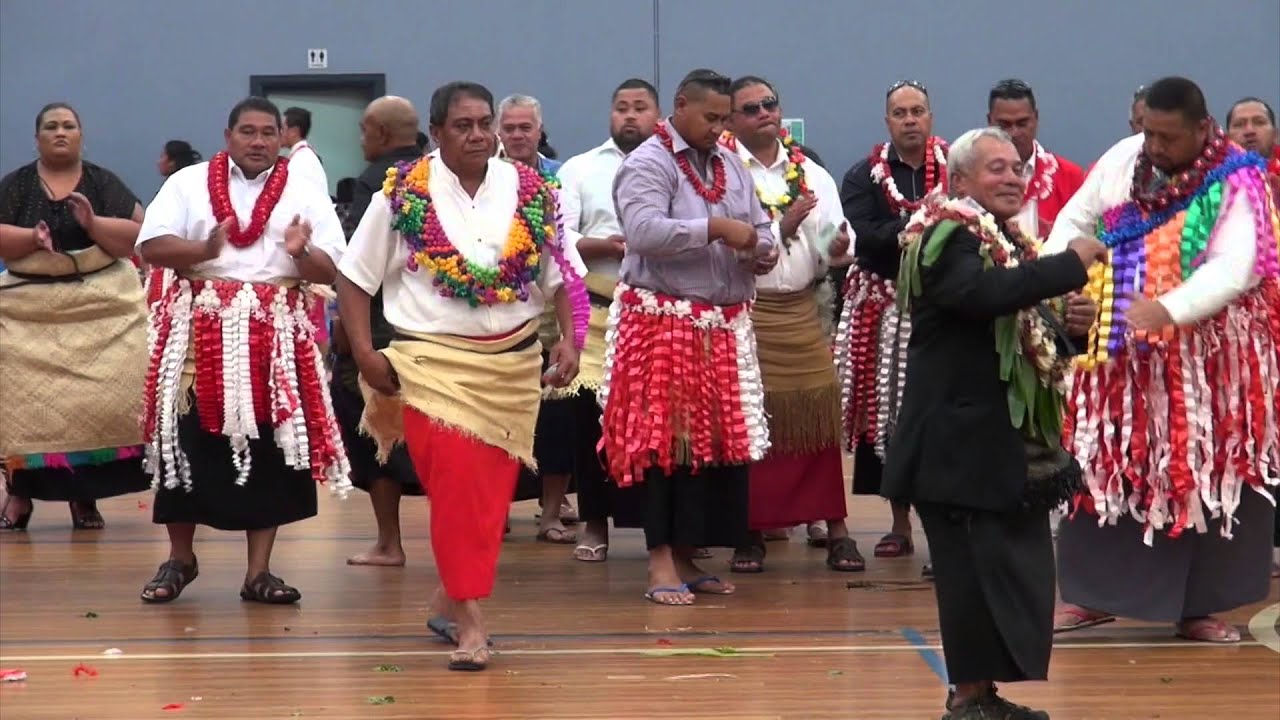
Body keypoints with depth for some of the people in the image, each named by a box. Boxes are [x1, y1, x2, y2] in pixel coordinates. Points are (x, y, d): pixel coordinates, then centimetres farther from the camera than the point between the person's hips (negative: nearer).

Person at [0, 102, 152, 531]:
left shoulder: (104, 183, 6)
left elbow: (139, 237, -2)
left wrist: (93, 223, -16)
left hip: (101, 305, 0)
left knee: (97, 397, -6)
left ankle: (84, 493, 4)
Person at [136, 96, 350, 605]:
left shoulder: (305, 195, 8)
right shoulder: (188, 183, 5)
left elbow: (330, 272, 3)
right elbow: (151, 246, -4)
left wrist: (301, 253, -18)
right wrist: (204, 250, -19)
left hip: (275, 337, 1)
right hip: (201, 330, -1)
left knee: (269, 448, 1)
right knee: (191, 442, 1)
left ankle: (258, 570, 9)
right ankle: (180, 558, 18)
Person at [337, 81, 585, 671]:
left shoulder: (530, 192, 4)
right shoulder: (403, 193, -3)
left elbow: (560, 277, 12)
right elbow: (355, 278, 1)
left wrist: (569, 339, -1)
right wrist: (364, 353, -8)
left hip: (513, 365, 3)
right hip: (432, 362, -3)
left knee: (491, 491, 7)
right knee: (457, 484, -14)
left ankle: (450, 598, 25)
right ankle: (469, 621, -9)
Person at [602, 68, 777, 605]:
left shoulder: (730, 166, 16)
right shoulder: (647, 164, -7)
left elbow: (760, 226, 20)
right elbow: (642, 231, -23)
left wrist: (763, 252, -4)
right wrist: (715, 229, -21)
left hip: (725, 327, 7)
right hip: (665, 324, -7)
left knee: (721, 440, 6)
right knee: (669, 440, -7)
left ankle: (688, 558, 14)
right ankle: (661, 562, -1)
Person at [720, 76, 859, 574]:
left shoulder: (811, 174, 13)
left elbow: (835, 238, 7)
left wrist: (837, 250, -15)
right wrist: (783, 224, -13)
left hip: (803, 312, 3)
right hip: (744, 312, -3)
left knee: (821, 415, -1)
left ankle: (836, 531, 3)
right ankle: (751, 532, 7)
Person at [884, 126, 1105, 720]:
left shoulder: (1013, 242, 17)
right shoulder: (947, 237, -13)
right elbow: (984, 294, -33)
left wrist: (1065, 327, 4)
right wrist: (1072, 264, -27)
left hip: (1014, 435, 10)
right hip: (962, 437, -10)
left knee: (1011, 564, 11)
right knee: (975, 566, -8)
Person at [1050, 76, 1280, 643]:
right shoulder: (1121, 160, 1)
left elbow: (1235, 267, -23)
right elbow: (1074, 221, 10)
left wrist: (1168, 309, -37)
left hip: (1203, 356, -4)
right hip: (1119, 352, 4)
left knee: (1202, 478, 1)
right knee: (1103, 469, 8)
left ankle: (1198, 605, 11)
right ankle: (1093, 594, 19)